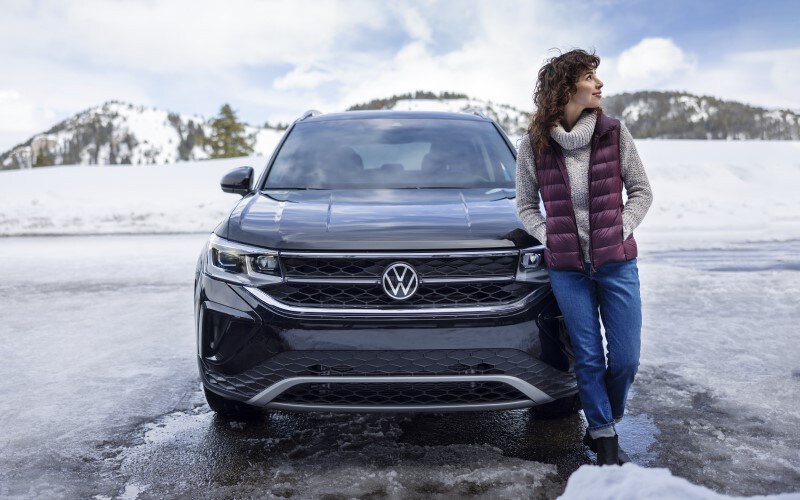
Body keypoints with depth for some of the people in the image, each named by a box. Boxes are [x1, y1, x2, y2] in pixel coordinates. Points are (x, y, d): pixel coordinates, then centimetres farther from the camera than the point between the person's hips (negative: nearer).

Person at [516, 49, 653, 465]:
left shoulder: (614, 132, -1)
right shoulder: (534, 144, -2)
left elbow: (641, 191, 6)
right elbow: (526, 205, 8)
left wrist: (621, 231, -7)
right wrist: (549, 238, -6)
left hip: (617, 262, 1)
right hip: (567, 267, -1)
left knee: (625, 357, 5)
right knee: (588, 358, 6)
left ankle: (603, 424, 31)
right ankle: (605, 438, 24)